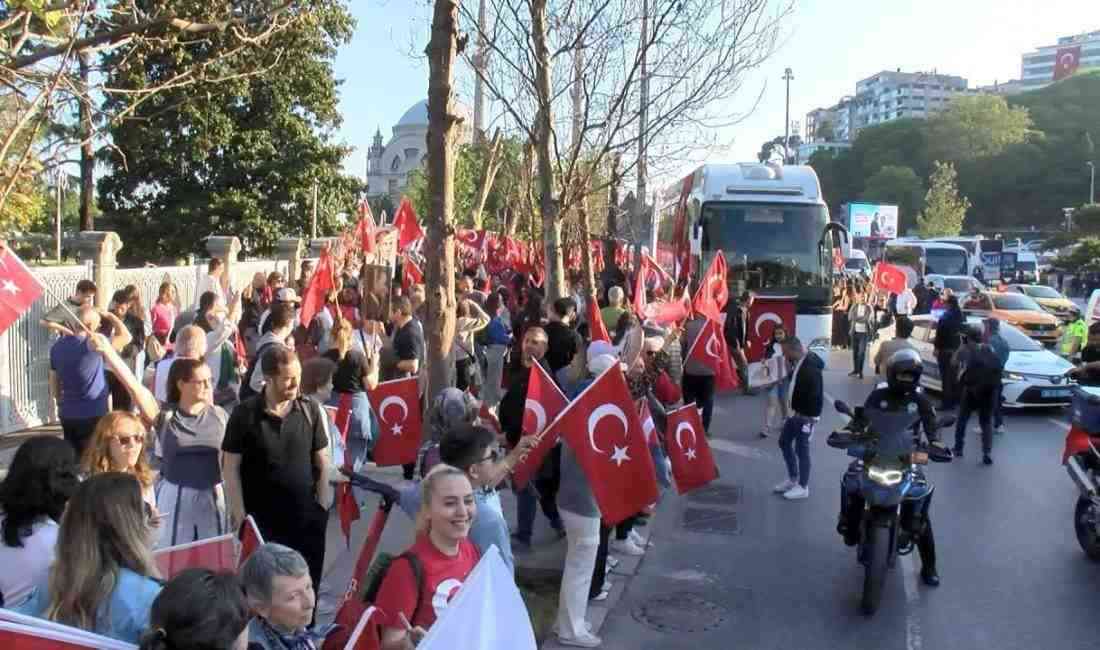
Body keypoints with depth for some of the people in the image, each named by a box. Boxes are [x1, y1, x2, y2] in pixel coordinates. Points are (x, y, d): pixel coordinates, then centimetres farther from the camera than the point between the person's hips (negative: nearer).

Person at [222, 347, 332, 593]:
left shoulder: (310, 410, 0)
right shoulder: (245, 413, -8)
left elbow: (321, 462, 6)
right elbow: (230, 467, -4)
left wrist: (323, 506, 2)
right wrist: (239, 514, -8)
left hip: (306, 518, 2)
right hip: (261, 520, -2)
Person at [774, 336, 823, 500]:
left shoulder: (810, 367, -25)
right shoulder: (799, 363, 5)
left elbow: (815, 395, -26)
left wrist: (809, 416, -21)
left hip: (805, 416, -10)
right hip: (795, 413, 10)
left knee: (801, 449, 1)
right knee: (784, 442, 19)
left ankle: (803, 487, 15)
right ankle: (793, 479, 32)